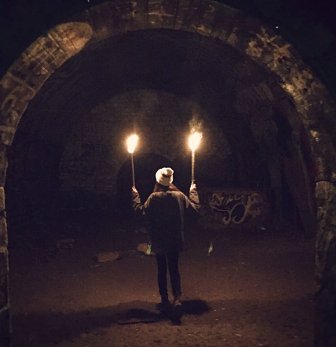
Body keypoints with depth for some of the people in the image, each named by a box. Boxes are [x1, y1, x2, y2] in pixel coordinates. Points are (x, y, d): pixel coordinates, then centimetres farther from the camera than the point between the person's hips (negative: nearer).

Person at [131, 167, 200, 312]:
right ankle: (177, 297, -4)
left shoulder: (153, 197, -15)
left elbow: (140, 210, -3)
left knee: (161, 270, 12)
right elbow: (195, 208, 2)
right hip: (175, 241, 2)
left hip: (158, 242, -1)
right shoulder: (179, 196, -9)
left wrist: (135, 196, 9)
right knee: (174, 269, 13)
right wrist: (193, 192, 15)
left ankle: (165, 300, 17)